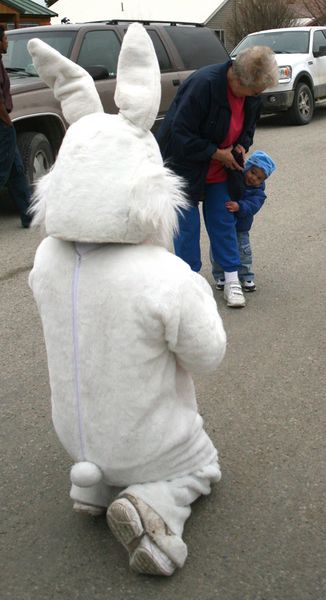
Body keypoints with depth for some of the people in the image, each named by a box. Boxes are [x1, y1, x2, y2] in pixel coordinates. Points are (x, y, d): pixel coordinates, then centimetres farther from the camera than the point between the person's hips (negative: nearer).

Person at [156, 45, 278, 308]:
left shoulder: (252, 93, -8)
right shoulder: (203, 84, -31)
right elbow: (180, 134, -30)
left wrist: (242, 145, -9)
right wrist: (218, 153, -23)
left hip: (218, 168, 6)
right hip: (184, 164, -6)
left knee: (223, 221, 7)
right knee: (187, 225, 1)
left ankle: (232, 279, 15)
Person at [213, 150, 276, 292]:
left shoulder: (258, 192, -10)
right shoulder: (233, 176, -8)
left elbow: (252, 206, -27)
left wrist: (239, 207, -45)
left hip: (240, 228, 0)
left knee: (243, 252, 4)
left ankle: (246, 278, 20)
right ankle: (220, 277, 19)